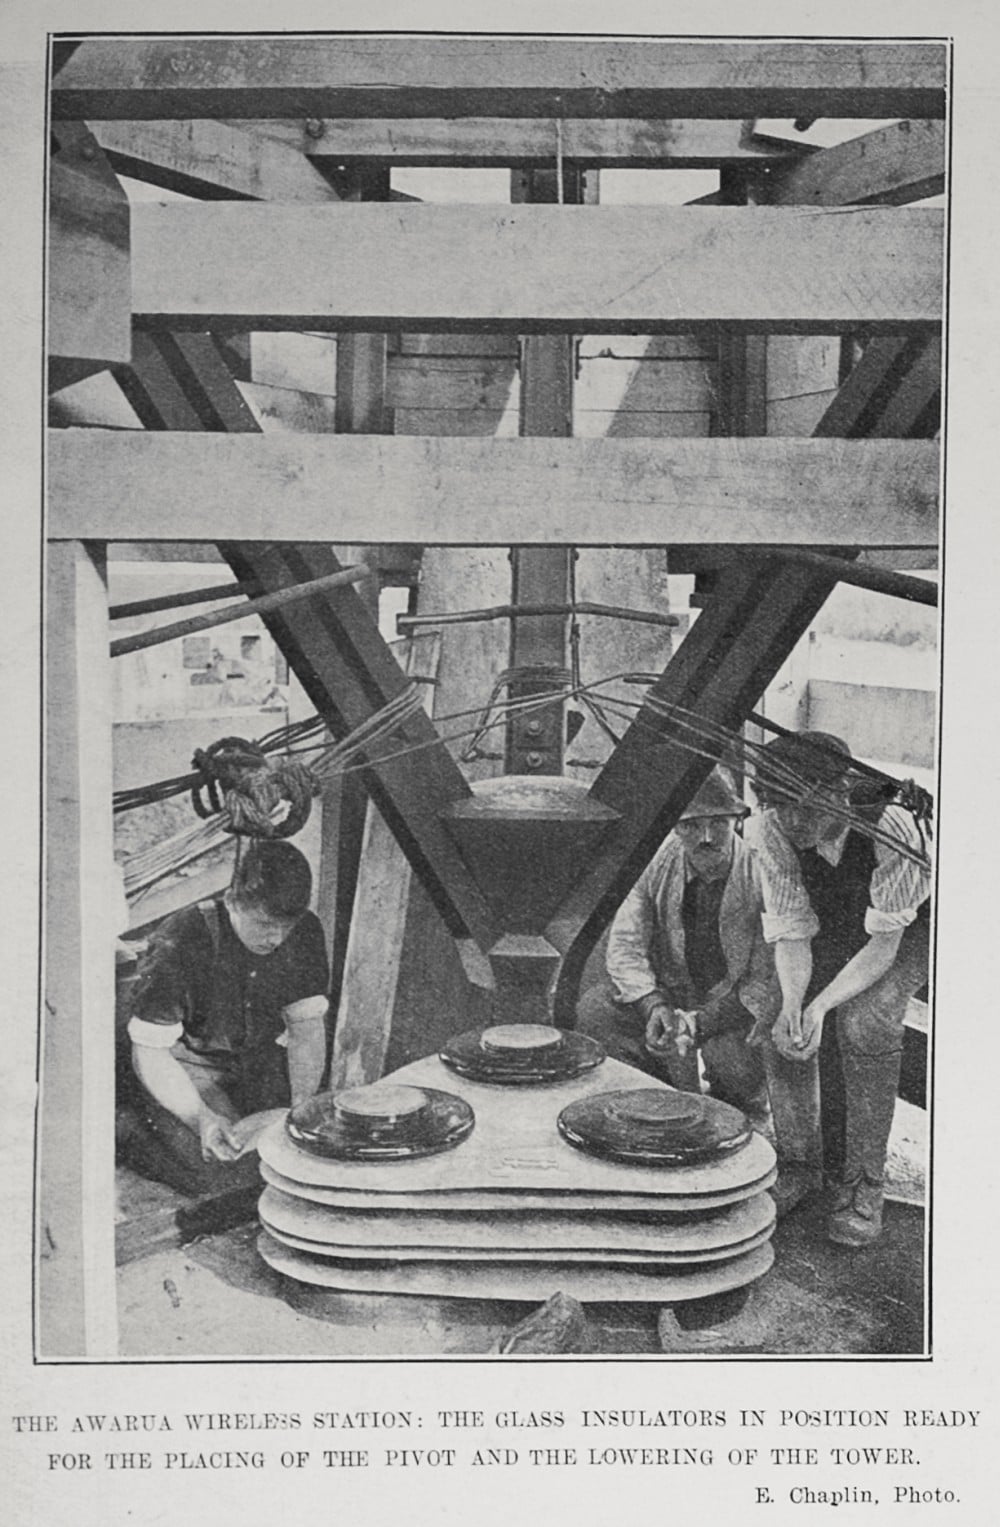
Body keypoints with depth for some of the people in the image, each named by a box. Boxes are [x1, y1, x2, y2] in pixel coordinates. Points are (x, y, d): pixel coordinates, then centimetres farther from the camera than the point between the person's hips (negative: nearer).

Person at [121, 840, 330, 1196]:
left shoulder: (305, 933, -12)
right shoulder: (178, 943, -27)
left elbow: (307, 1025, -5)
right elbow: (149, 1054, -22)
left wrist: (302, 1105, -21)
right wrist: (201, 1119, -36)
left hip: (261, 1059, 5)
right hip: (186, 1066, -4)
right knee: (225, 1170, -23)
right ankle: (141, 1134, 5)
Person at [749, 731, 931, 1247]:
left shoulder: (890, 826, -36)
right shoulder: (771, 829, -25)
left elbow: (885, 938, -32)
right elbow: (792, 931, -21)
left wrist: (821, 1005, -43)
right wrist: (792, 1002, -39)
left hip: (909, 925, -4)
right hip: (832, 928, 4)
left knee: (866, 1022, -25)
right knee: (798, 1026, -15)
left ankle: (863, 1185, -12)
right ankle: (808, 1164, 6)